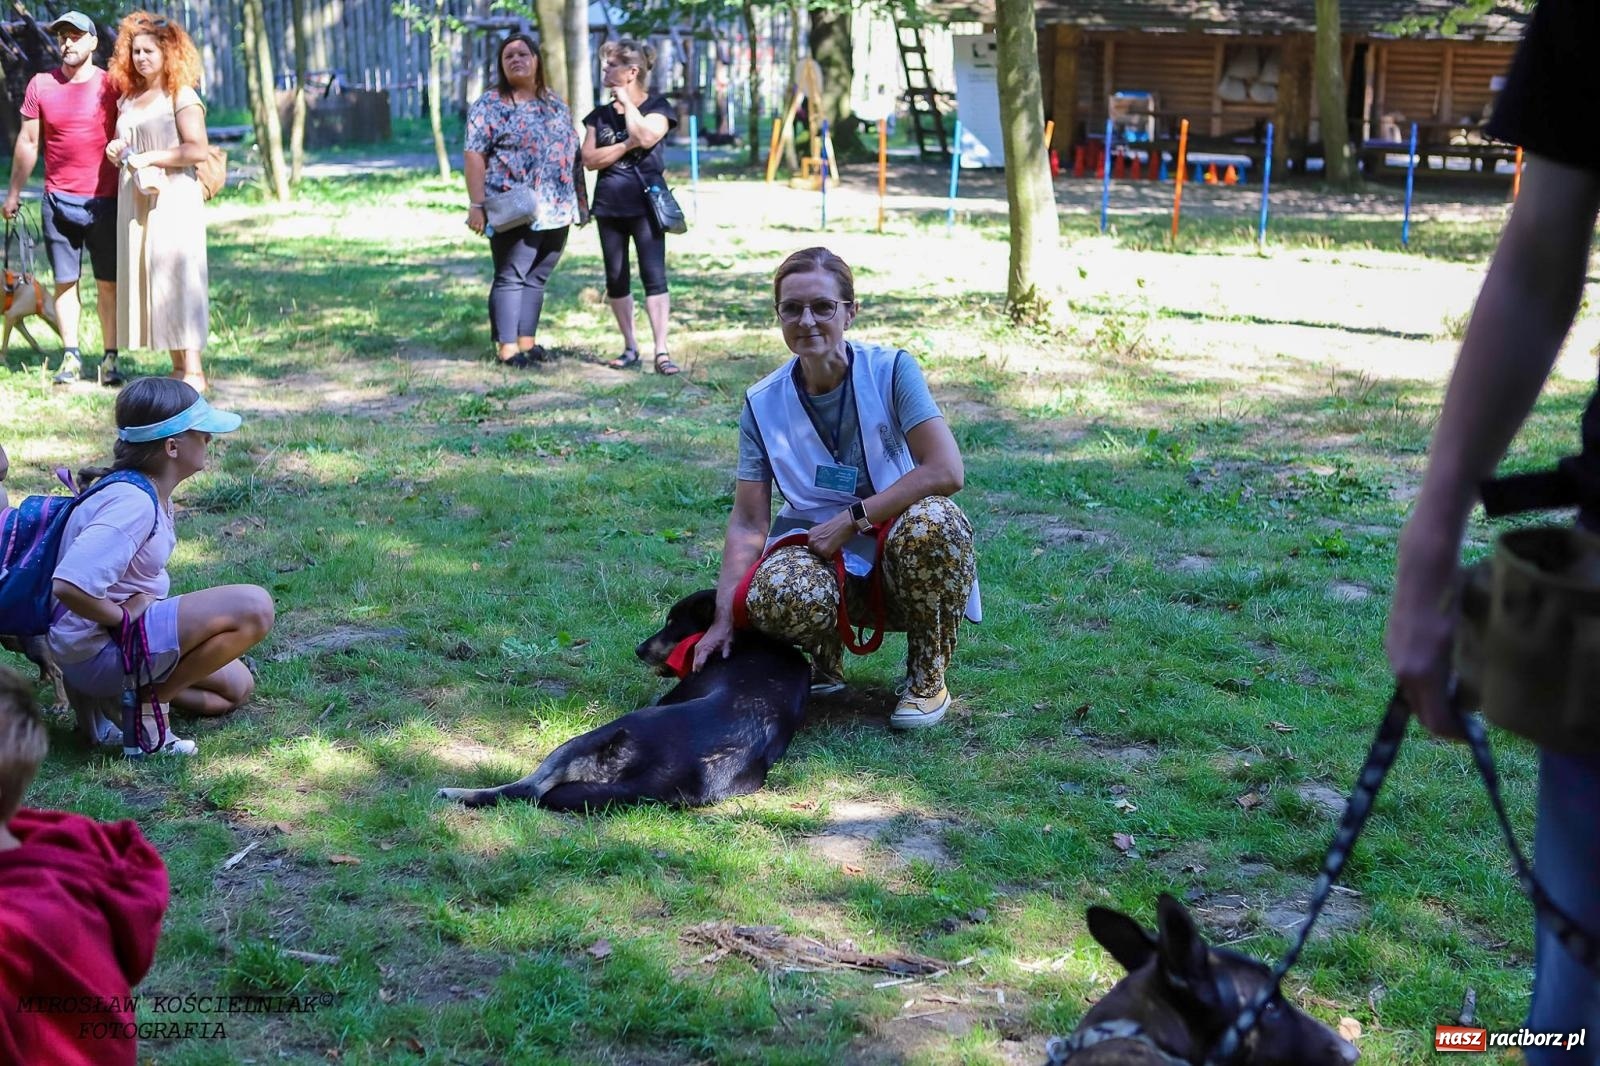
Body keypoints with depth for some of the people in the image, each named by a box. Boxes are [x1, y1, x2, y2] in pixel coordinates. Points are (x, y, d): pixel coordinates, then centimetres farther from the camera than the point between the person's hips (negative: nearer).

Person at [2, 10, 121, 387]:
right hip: (58, 201, 2)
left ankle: (110, 359, 7)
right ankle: (70, 358, 9)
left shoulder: (112, 86, 0)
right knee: (65, 281, 4)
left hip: (105, 201, -2)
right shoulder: (40, 85, 4)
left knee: (108, 283, 2)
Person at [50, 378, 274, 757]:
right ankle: (150, 699, -12)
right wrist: (125, 616, -20)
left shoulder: (151, 491, 6)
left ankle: (128, 691, 9)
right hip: (99, 650, -10)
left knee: (236, 687, 20)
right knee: (253, 607, -22)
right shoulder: (133, 504, -24)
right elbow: (70, 585, -35)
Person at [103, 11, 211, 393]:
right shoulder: (128, 98, 16)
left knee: (175, 278, -10)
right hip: (134, 200, 7)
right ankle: (177, 367, 9)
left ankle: (194, 371, -8)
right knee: (145, 280, 5)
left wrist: (150, 158, -17)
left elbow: (198, 150, -15)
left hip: (172, 199, -7)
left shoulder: (181, 96, -5)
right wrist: (115, 151, 6)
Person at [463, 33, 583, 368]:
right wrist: (477, 205, -16)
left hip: (555, 210, 6)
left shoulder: (555, 103, 14)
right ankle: (508, 347, 0)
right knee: (510, 277, -3)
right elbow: (474, 155, -9)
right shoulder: (490, 105, -3)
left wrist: (579, 200, 15)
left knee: (537, 278, 9)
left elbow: (572, 151, 19)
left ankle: (527, 341, 16)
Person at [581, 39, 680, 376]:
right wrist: (625, 146, -14)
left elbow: (645, 137, -22)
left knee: (654, 275, -10)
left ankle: (661, 351, -13)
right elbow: (589, 158, -1)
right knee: (616, 279, 7)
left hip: (645, 204, -5)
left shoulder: (657, 106, -1)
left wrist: (626, 100, -11)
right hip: (609, 205, 5)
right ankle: (630, 347, 18)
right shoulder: (600, 114, 10)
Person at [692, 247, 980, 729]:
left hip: (901, 563, -1)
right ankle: (826, 659, 5)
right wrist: (724, 618, -13)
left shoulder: (891, 370, -10)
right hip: (824, 562, 1)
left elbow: (946, 471, -20)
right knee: (775, 594, -34)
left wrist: (853, 519, -19)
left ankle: (928, 676, -10)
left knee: (930, 522, -37)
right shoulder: (764, 403, -2)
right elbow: (748, 522, -3)